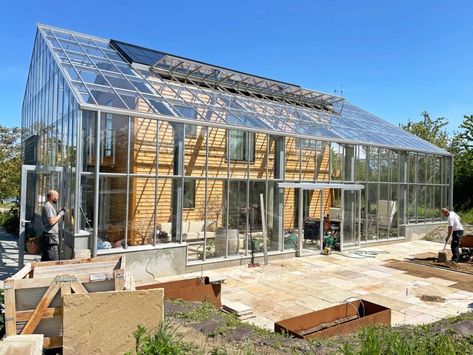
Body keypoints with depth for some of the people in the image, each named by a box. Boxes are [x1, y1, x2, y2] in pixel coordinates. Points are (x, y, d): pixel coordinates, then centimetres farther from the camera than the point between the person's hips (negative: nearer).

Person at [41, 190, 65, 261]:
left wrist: (60, 213, 12)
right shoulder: (48, 206, -15)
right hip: (50, 237, -11)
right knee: (53, 261, -9)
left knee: (45, 259, 15)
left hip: (51, 236, 11)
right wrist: (60, 214, -13)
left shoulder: (50, 206, 17)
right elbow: (51, 221, -23)